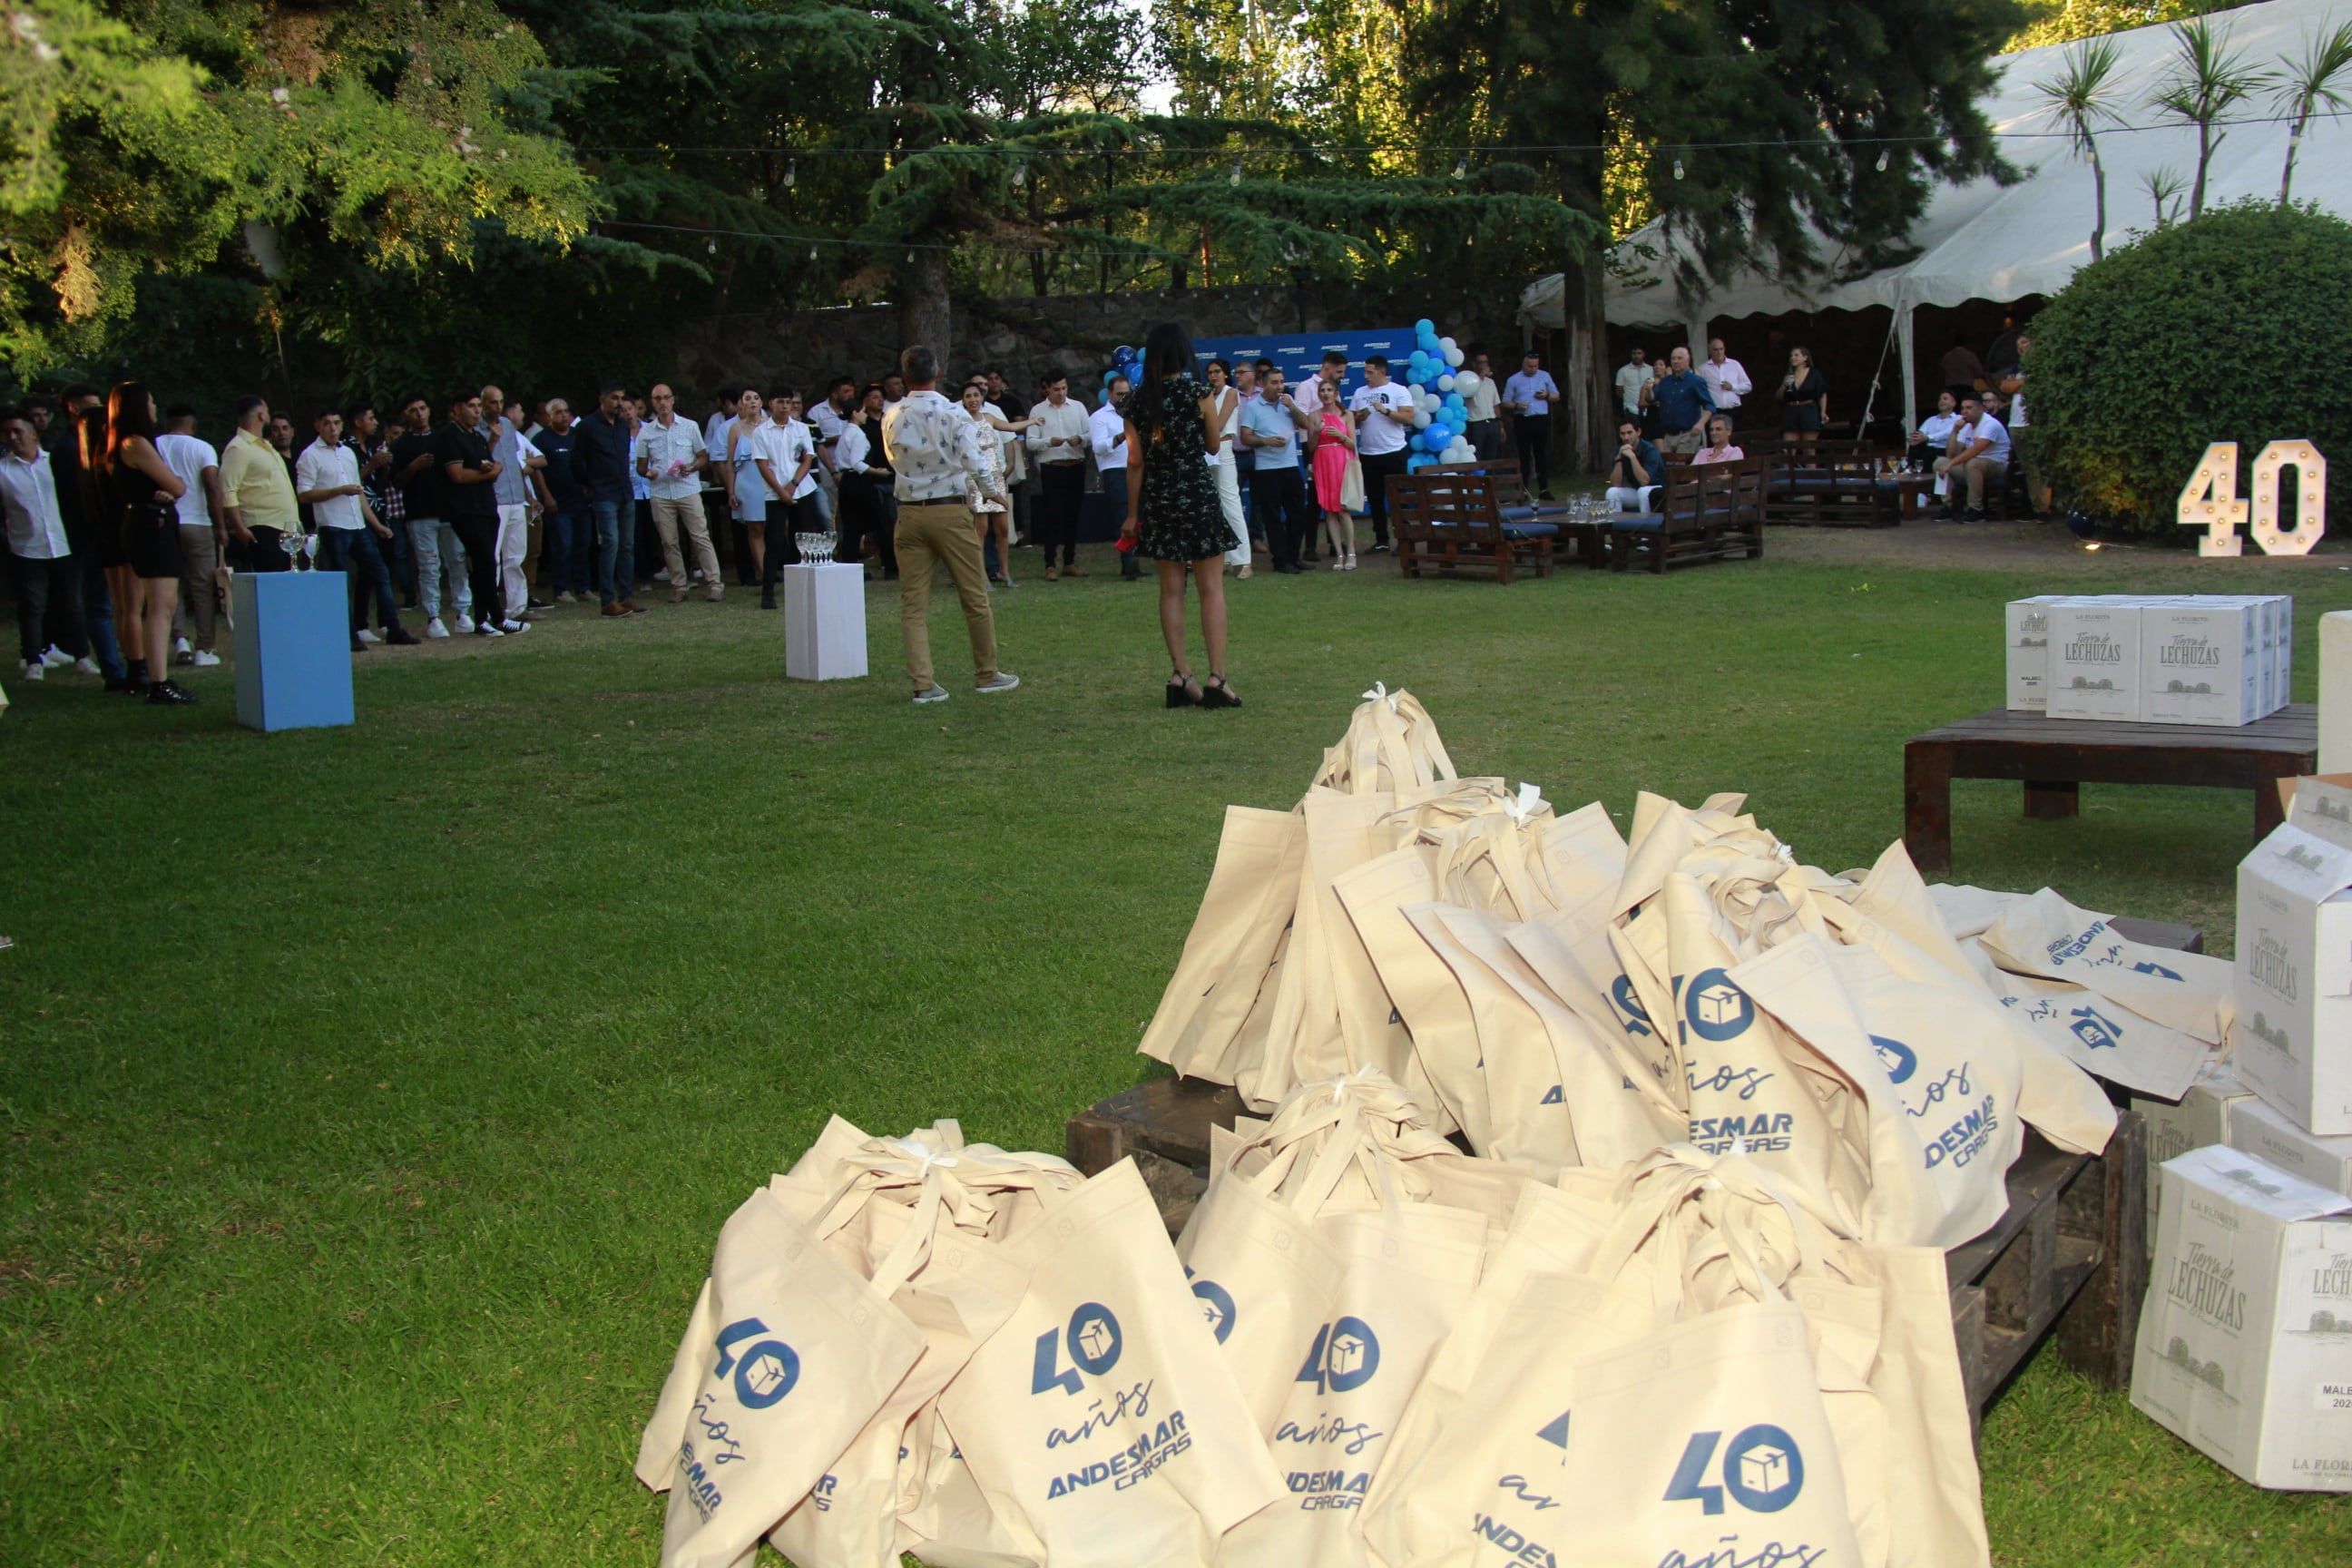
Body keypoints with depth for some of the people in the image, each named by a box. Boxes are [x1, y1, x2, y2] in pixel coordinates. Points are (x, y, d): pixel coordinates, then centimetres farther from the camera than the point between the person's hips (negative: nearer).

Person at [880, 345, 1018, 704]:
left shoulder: (891, 418, 3)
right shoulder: (954, 414, -9)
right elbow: (975, 465, -12)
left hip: (909, 511, 3)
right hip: (950, 510, -3)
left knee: (913, 603, 5)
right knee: (974, 597, 9)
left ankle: (923, 683, 0)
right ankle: (986, 674, 18)